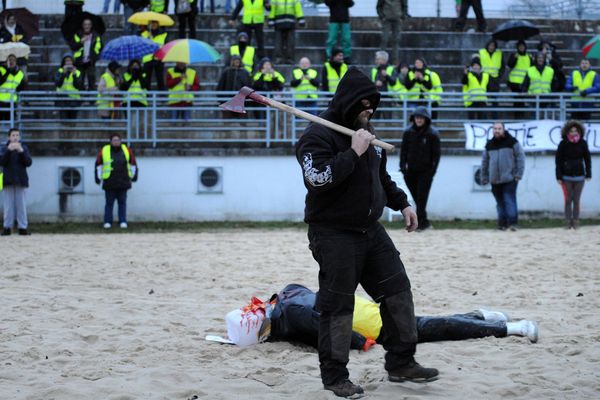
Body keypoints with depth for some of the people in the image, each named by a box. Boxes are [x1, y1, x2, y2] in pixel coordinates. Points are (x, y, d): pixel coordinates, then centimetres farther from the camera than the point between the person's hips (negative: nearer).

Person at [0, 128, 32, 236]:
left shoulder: (24, 148, 7)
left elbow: (28, 162, -3)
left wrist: (21, 151, -17)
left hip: (21, 180, 0)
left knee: (21, 205, -1)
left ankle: (23, 227, -1)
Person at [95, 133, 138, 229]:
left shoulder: (127, 150, 7)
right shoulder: (104, 151, 1)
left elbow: (133, 164, 18)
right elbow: (98, 165, 9)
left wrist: (134, 176, 18)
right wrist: (98, 177, 7)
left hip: (123, 183, 2)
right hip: (109, 184, -2)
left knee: (122, 203, 4)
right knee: (109, 203, 0)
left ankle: (123, 221, 10)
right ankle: (107, 222, 6)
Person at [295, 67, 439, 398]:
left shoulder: (366, 132, 15)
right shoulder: (318, 135, -13)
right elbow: (319, 178, -28)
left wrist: (402, 203, 22)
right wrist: (353, 152, -24)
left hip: (370, 231, 8)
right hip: (334, 235, -8)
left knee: (398, 291, 6)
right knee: (337, 306, -4)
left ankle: (401, 364, 16)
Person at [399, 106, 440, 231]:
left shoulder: (432, 134, -5)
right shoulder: (408, 133, 3)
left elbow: (437, 153, -2)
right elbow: (403, 150, 8)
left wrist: (433, 169, -8)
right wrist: (403, 165, -1)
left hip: (426, 170, -3)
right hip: (411, 170, 3)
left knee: (421, 197, -8)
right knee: (416, 197, 8)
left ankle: (420, 222, -5)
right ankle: (424, 222, 20)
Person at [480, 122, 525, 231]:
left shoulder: (512, 142, -1)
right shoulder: (489, 145, 12)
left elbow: (520, 157, -1)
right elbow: (485, 162, 18)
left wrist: (518, 174, -7)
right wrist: (484, 178, 15)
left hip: (509, 178, -4)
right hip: (495, 180, 4)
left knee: (510, 201, -12)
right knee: (500, 203, 8)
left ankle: (513, 223, -11)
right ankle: (502, 223, 14)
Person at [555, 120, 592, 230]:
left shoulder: (582, 143, -1)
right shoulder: (563, 144, -5)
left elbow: (587, 159, 6)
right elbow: (558, 160, -3)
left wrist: (588, 174, 5)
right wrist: (559, 177, -6)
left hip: (579, 176, 1)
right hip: (566, 177, -1)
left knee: (576, 200, 2)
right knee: (568, 200, 1)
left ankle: (575, 221, 9)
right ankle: (568, 222, 7)